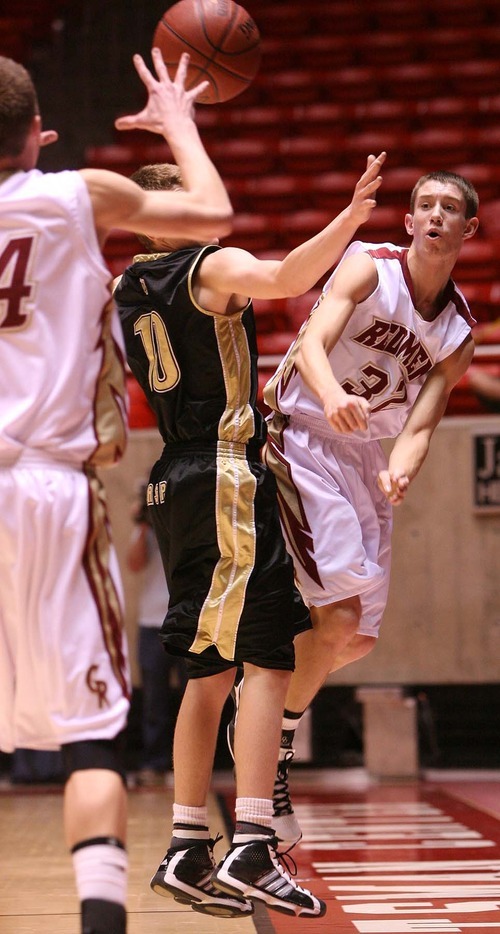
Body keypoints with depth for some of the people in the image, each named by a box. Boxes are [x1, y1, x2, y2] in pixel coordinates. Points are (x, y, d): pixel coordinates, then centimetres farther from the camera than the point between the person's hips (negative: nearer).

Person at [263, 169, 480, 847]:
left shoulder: (458, 334, 4)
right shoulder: (369, 267, -10)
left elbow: (419, 426, -4)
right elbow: (312, 343, -25)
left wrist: (400, 473, -27)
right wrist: (332, 397, -48)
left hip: (364, 458, 6)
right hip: (302, 440, -6)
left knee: (359, 636, 6)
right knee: (343, 610, -19)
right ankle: (275, 742, -3)